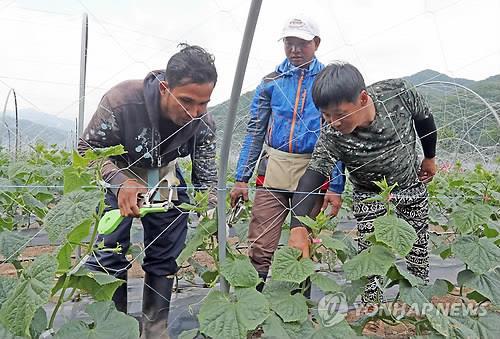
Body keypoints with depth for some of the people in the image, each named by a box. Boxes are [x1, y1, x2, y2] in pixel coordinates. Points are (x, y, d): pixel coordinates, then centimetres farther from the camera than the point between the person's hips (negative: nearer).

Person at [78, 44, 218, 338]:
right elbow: (87, 149, -22)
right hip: (118, 175, -2)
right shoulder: (121, 101, -35)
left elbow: (207, 178, -15)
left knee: (164, 257, 5)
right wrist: (121, 181, -39)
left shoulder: (203, 124, -25)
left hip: (165, 177, 3)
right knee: (110, 256, -2)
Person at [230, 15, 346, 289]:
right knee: (260, 248, -2)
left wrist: (336, 186, -5)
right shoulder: (271, 81, 7)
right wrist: (241, 178, 2)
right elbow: (255, 131, 9)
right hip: (273, 170, 1)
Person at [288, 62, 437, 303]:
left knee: (418, 249, 17)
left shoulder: (398, 92, -28)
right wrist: (298, 227, -57)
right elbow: (312, 177, -42)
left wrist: (430, 157, 5)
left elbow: (424, 118, -7)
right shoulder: (332, 137, -33)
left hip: (412, 186, 2)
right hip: (370, 195, -2)